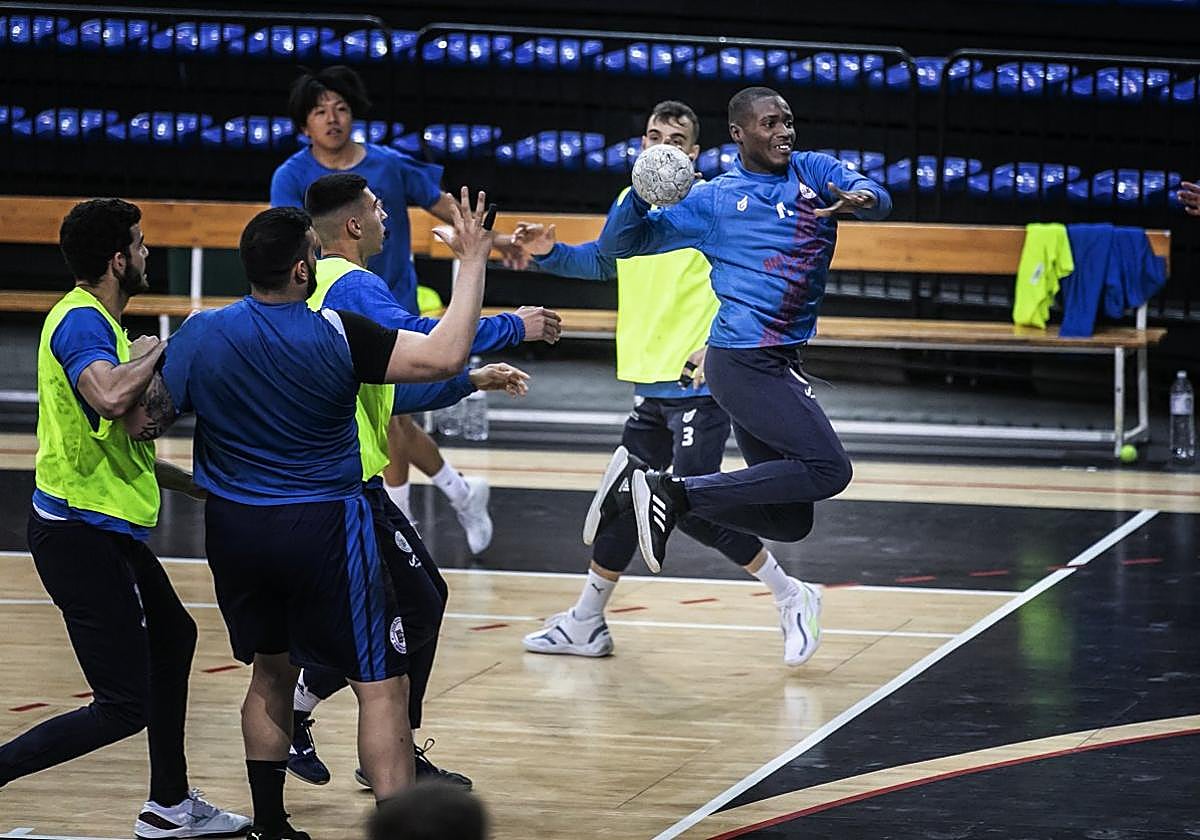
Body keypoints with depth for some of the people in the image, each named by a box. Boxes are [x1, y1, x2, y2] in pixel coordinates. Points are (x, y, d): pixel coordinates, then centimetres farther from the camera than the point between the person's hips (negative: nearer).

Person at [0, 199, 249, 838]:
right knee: (123, 708, -10)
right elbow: (110, 397, -41)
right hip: (81, 536, -11)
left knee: (173, 638, 27)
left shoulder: (96, 322, 14)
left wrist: (190, 480, 26)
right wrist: (153, 354, -22)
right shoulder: (81, 323, -18)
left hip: (105, 528, 11)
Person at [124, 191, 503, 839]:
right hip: (324, 530, -5)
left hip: (233, 530, 5)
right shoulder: (336, 334, -16)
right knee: (381, 686, -1)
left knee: (271, 670, 23)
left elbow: (143, 418, 1)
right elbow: (444, 357, -19)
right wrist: (472, 262, -11)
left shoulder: (201, 335, -6)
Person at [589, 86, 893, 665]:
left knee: (789, 522, 6)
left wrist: (861, 199, -30)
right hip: (743, 361, -7)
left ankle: (643, 490, 13)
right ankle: (674, 492, -15)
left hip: (778, 365, 7)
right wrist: (642, 195, -16)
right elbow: (616, 245, 4)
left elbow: (875, 197, -6)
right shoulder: (713, 200, 1)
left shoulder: (812, 172, 12)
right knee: (828, 469, -20)